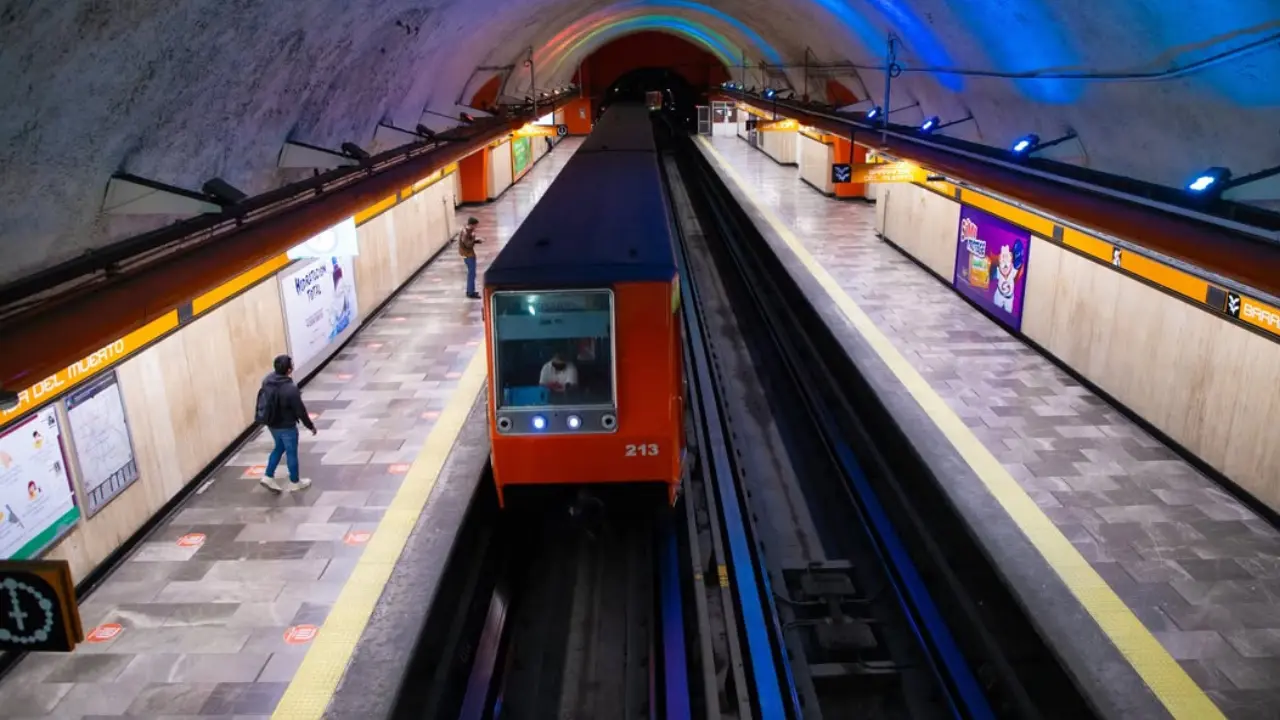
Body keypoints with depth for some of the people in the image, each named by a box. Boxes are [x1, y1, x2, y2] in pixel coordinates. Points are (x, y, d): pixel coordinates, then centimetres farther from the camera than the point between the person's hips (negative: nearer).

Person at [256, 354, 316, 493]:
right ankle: (295, 482, 30)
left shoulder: (267, 381, -9)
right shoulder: (290, 389, -31)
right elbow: (300, 410, -21)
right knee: (291, 452, 13)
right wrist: (311, 426, -6)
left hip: (271, 424, 7)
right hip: (286, 426, -7)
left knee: (279, 448, 27)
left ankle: (268, 477, 28)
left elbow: (264, 402, 5)